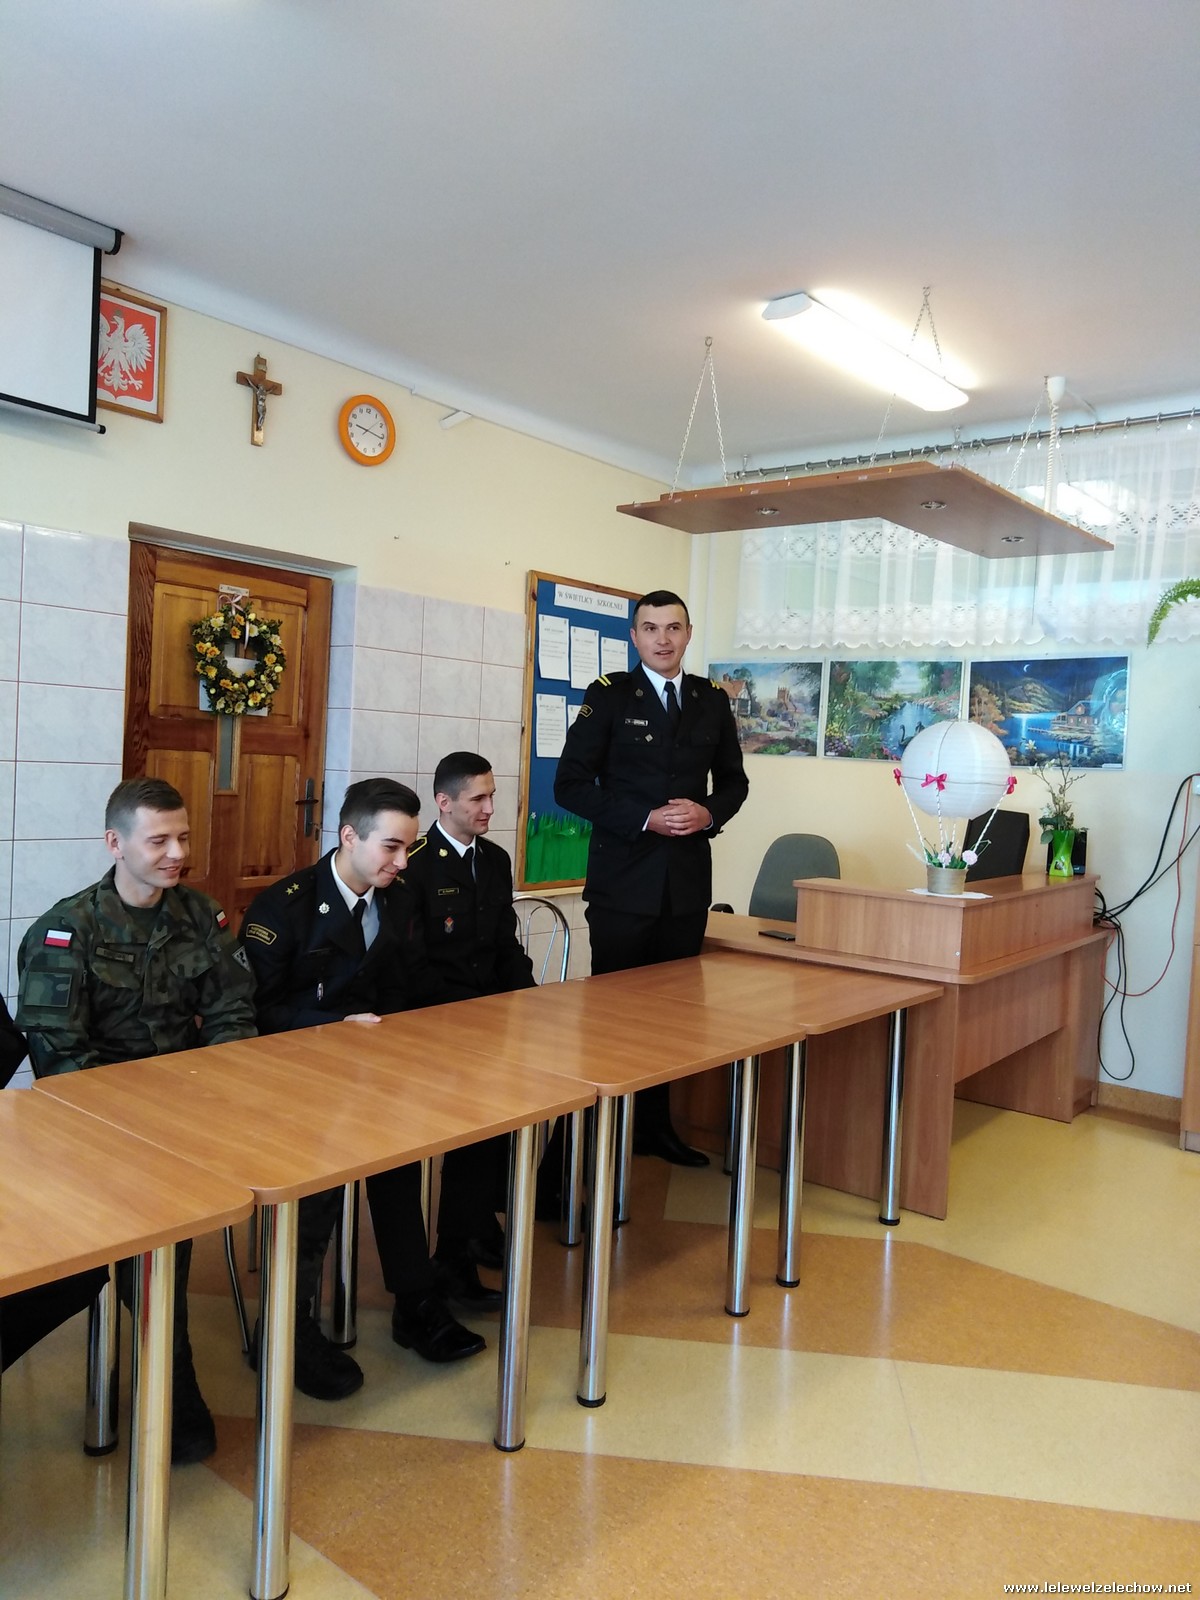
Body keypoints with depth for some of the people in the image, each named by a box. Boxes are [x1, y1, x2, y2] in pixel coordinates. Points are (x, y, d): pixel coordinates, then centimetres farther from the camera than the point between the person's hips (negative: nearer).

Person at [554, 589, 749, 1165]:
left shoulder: (713, 699, 10)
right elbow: (571, 784, -7)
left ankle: (656, 1125, 26)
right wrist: (644, 818, -16)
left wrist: (708, 812, -6)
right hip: (623, 879, -3)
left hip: (688, 879, 4)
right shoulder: (609, 695, -2)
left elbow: (733, 780, 15)